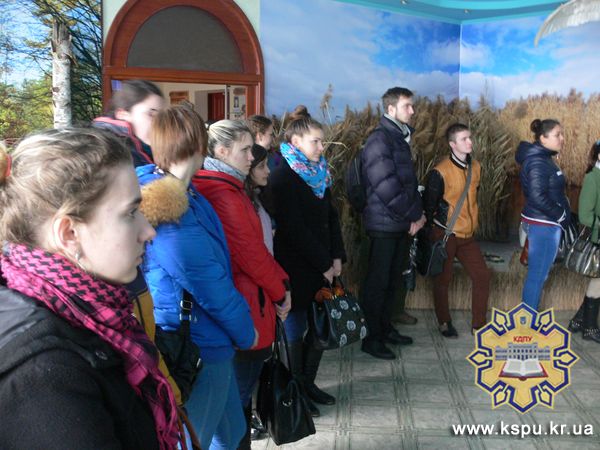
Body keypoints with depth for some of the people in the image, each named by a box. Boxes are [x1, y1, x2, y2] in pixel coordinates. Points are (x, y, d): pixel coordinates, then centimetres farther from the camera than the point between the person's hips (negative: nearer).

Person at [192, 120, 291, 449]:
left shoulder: (224, 186, 12)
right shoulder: (224, 193, -20)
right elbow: (251, 253, -19)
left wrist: (279, 282, 6)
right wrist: (280, 291, -6)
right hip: (246, 307, -10)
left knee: (240, 386, 21)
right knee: (241, 388, 4)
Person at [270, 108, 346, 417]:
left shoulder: (318, 172, 11)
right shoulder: (283, 176, -12)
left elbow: (330, 217, 13)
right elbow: (294, 229, -17)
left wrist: (337, 257, 1)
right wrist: (323, 264, -14)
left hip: (323, 265, 7)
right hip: (296, 268, -7)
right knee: (296, 328, 3)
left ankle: (308, 382, 28)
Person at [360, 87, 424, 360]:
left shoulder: (401, 138, 14)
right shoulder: (379, 140, -14)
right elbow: (387, 187, -21)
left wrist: (417, 213, 3)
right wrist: (414, 216, -12)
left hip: (403, 224, 8)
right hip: (384, 225, -8)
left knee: (394, 280, 15)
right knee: (378, 282, 0)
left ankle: (385, 329, 28)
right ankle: (371, 338, 10)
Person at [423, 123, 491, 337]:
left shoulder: (475, 167, 4)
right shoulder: (440, 172, -17)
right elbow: (428, 204, -9)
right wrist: (433, 231, -2)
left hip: (467, 235, 6)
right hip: (445, 235, -6)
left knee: (482, 275, 3)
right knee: (443, 279, 7)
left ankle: (479, 323, 17)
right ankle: (444, 323, 25)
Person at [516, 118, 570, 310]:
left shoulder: (542, 158, 12)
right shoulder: (538, 162, -19)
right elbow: (538, 197, -26)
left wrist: (561, 213, 8)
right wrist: (561, 215, -15)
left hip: (543, 223, 10)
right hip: (543, 225, -10)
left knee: (538, 273, 18)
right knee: (538, 275, -2)